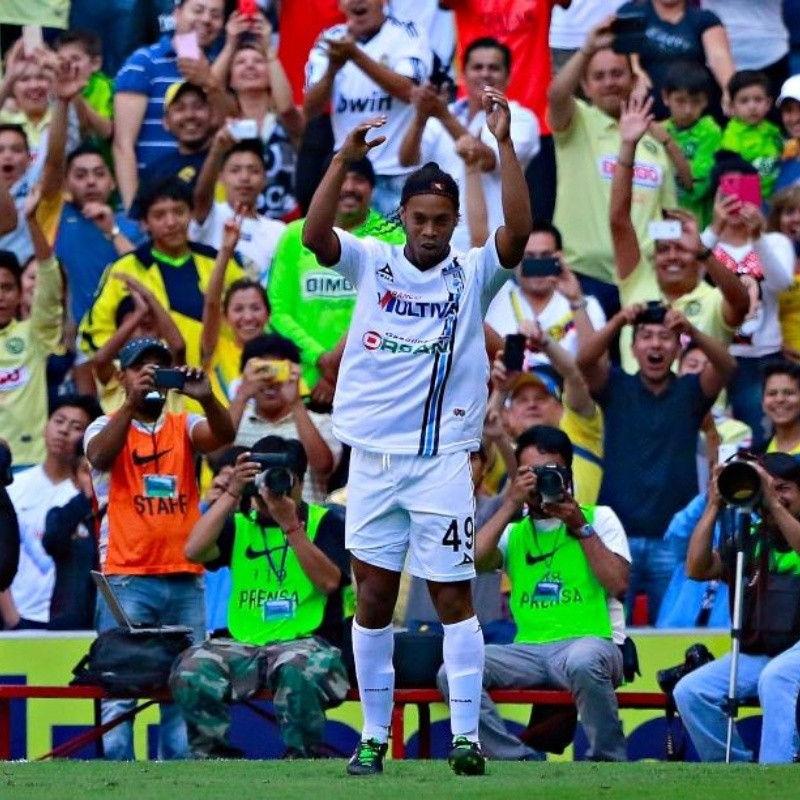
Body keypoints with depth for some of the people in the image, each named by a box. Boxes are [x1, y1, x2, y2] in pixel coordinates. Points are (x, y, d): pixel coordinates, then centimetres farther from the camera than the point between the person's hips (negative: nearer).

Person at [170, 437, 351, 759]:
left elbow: (329, 581, -8)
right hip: (242, 645, 3)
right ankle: (213, 759, -10)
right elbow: (194, 551, -3)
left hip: (305, 642, -3)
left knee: (296, 669, -39)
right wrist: (231, 493, -7)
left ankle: (304, 761, -16)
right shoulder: (238, 525, 15)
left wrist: (291, 526, -13)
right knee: (192, 669, -28)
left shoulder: (324, 523, 8)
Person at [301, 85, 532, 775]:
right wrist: (343, 160, -23)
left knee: (453, 595, -2)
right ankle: (375, 735, 12)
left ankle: (466, 735, -1)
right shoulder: (371, 263, 4)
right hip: (374, 455, 2)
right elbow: (314, 234, -12)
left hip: (443, 457, -2)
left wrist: (505, 144, -22)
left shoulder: (472, 273, 1)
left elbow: (519, 231, -16)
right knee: (373, 597, 4)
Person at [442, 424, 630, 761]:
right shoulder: (514, 529, 20)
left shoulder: (598, 518, 13)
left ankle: (608, 762, -19)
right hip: (528, 650, 3)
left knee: (583, 662, -41)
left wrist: (581, 529, -3)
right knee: (453, 672, -23)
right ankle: (518, 762, -19)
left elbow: (618, 584, -2)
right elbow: (471, 561, -2)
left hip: (591, 642, -3)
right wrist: (511, 506, -2)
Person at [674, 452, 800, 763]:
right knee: (690, 690, -16)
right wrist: (713, 505, -1)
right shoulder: (750, 541, 16)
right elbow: (697, 569, 3)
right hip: (756, 655, 5)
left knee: (775, 677, -38)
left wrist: (775, 504, -23)